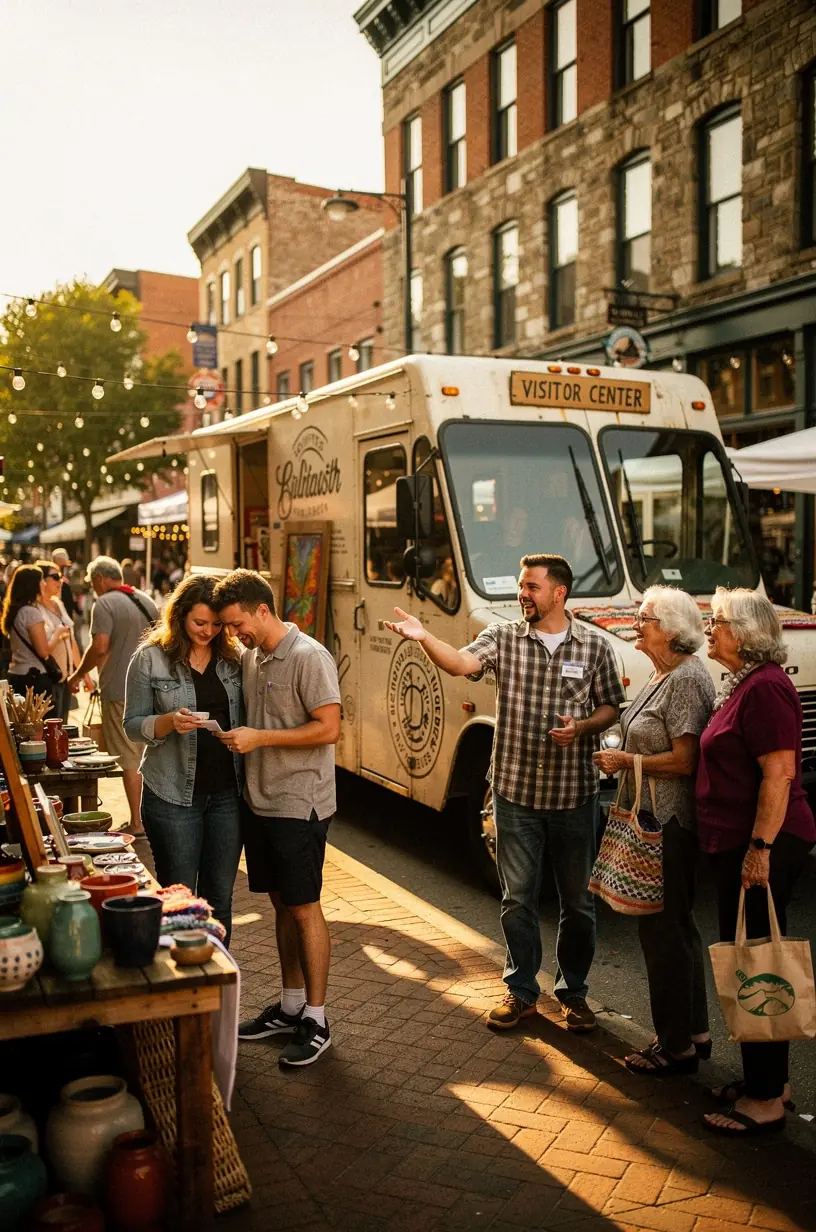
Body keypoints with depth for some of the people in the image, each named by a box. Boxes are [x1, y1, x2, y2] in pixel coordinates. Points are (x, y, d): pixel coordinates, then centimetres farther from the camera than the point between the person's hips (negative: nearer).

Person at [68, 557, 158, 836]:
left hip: (120, 690, -7)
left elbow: (100, 647, -20)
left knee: (129, 759, -2)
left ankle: (137, 823, 1)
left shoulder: (105, 604, -11)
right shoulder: (146, 600, 11)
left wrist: (77, 675, -7)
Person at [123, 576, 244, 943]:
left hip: (227, 792, 3)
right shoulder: (150, 658, -3)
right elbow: (133, 726, -3)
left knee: (220, 897, 11)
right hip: (173, 795, -3)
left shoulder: (234, 657, 5)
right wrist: (170, 722, -21)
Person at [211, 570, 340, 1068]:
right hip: (259, 801, 8)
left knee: (304, 909, 0)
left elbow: (329, 729, -20)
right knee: (282, 905, 16)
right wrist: (234, 736, 1)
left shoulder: (309, 657, -15)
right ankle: (291, 1006, 28)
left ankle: (316, 1021, 12)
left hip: (299, 806, -8)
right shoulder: (251, 658, 10)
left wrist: (259, 738, -20)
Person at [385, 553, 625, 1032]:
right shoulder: (503, 637, -2)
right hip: (516, 791, 0)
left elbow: (611, 706, 5)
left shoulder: (595, 645, -1)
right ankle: (521, 991, 27)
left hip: (575, 794, 0)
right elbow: (462, 663, -19)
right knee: (518, 898, 10)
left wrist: (582, 728, -15)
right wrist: (424, 638, -37)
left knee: (578, 901, 11)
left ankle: (574, 991, 30)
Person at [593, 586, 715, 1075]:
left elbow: (684, 760, -23)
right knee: (678, 925, 18)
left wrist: (625, 761, -14)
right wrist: (623, 756, 9)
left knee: (665, 930, -1)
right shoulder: (663, 676, 13)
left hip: (670, 827, -11)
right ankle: (695, 1032, 32)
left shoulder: (688, 679, -18)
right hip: (655, 821, 11)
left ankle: (678, 1047, 12)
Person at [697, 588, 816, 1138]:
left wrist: (760, 846, -25)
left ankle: (765, 1100, 9)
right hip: (739, 844, 11)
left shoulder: (765, 688, -17)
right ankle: (767, 1080, 29)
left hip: (761, 848, -10)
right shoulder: (741, 685, 15)